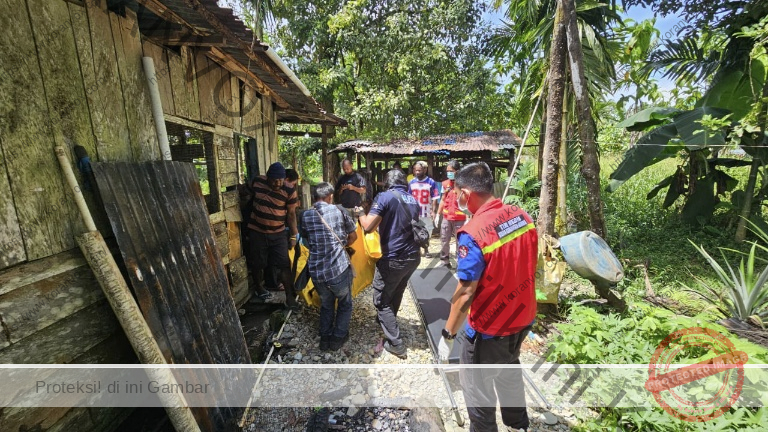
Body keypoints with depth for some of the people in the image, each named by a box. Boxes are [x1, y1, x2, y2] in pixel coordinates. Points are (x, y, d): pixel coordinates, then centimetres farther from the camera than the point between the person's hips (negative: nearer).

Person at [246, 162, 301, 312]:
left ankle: (290, 297, 7)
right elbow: (249, 197, 13)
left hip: (278, 233, -1)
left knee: (284, 265, -2)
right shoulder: (257, 182, -8)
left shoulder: (289, 192, -13)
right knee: (258, 263, 15)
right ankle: (259, 288, 41)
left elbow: (291, 214, -6)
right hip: (257, 232, 1)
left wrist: (294, 235, -5)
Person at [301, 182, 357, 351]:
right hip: (339, 269, -2)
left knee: (326, 304, 29)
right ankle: (338, 337, 30)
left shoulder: (306, 216, 3)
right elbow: (353, 236, 9)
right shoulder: (338, 211, -1)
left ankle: (325, 337, 34)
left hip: (316, 271, 3)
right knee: (345, 303, 25)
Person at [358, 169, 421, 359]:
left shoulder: (384, 197, -12)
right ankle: (386, 321, 48)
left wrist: (360, 213, 1)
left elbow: (368, 227, -19)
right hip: (413, 257, 8)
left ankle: (396, 345, 10)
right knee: (396, 293, 26)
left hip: (393, 259, -7)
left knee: (381, 300, 8)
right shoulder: (413, 200, 12)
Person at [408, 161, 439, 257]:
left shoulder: (431, 182, -8)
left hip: (427, 212, -2)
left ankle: (426, 250, 26)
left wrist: (433, 211, -12)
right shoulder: (411, 183, 2)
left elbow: (434, 199, -7)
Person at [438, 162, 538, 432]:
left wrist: (448, 335, -14)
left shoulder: (473, 233, -29)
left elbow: (465, 293, -26)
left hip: (489, 329, -8)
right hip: (523, 318, 8)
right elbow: (531, 268, 6)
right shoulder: (522, 217, -7)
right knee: (509, 369, 32)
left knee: (477, 386, 16)